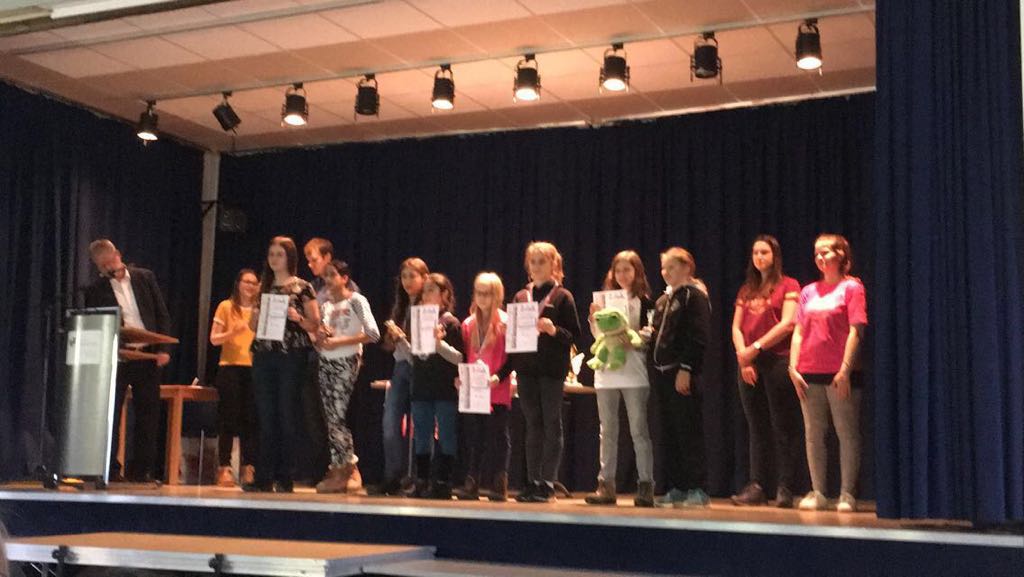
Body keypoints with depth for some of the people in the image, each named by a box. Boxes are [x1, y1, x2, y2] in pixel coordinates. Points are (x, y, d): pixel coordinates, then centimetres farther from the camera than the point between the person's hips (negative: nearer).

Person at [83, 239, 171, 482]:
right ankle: (109, 469, 4)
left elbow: (162, 314, 7)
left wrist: (163, 348, -2)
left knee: (148, 413, 3)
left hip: (148, 355, 2)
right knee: (110, 413, -3)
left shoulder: (145, 277, 7)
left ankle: (141, 469, 11)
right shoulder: (95, 290, 1)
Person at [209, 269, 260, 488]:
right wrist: (233, 332, -15)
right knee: (229, 418, -2)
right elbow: (214, 339, 2)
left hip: (254, 368, 2)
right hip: (230, 367, -2)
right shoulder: (226, 307, 6)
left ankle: (248, 468, 3)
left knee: (250, 420, 0)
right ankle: (224, 468, 0)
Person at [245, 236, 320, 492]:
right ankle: (264, 477, 6)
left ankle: (285, 479, 2)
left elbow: (315, 325, 1)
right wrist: (256, 315, 0)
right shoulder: (263, 287, 15)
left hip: (291, 356, -4)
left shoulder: (302, 288, 2)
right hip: (263, 355, 4)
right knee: (266, 416, 3)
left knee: (286, 416, -3)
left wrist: (297, 318, -16)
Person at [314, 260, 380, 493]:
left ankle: (340, 472, -3)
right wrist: (320, 338, -4)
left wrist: (340, 341, -15)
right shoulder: (325, 306, 15)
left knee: (336, 415, -10)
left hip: (346, 362, -6)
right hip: (326, 362, 7)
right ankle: (347, 466, 11)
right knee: (331, 417, 3)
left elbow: (373, 334, -13)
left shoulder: (356, 301, -4)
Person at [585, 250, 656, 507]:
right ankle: (606, 484, 12)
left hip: (634, 372, -4)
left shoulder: (643, 301, 1)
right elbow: (597, 335, 13)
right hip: (607, 371, 4)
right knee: (607, 431, 7)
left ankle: (646, 486, 0)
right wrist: (595, 318, -4)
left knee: (639, 430, -4)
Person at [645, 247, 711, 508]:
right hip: (662, 371, 8)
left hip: (682, 373, -8)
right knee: (669, 433, 9)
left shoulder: (694, 296, -5)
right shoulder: (663, 299, 20)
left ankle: (697, 490, -1)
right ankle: (676, 488, 15)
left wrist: (685, 369, -20)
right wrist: (649, 333, 7)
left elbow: (697, 337, -14)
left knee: (688, 432, -6)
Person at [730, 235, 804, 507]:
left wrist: (756, 347, -12)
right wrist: (743, 355, -4)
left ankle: (784, 489, -3)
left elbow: (787, 324, -10)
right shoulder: (746, 291, 19)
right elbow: (736, 327, 12)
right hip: (749, 365, 6)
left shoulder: (788, 286, 2)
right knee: (757, 429, 7)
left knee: (783, 428, -4)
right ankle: (756, 487, 8)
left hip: (777, 361, -5)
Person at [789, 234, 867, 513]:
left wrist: (845, 370, -15)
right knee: (813, 434, 7)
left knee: (847, 433, -1)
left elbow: (855, 332, -8)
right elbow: (798, 332, 11)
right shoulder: (809, 291, 14)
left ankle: (847, 494, 4)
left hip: (840, 374, -5)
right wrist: (793, 367, 1)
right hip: (809, 373, 5)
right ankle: (817, 493, 14)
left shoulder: (851, 288, -1)